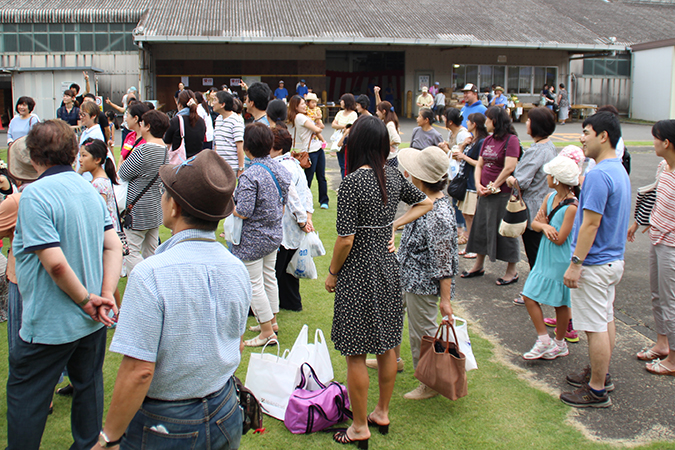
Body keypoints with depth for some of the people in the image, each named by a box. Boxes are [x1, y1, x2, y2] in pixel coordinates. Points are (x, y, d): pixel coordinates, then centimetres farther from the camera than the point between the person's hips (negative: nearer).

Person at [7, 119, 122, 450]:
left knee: (24, 395, 10)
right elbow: (114, 246, 1)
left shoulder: (35, 195, -20)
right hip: (92, 322, 7)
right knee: (88, 385, 20)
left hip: (51, 324, -7)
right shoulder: (90, 189, 3)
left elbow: (55, 262, -26)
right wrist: (107, 295, -4)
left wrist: (86, 300, -14)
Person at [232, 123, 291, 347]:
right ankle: (272, 320, 36)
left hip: (253, 238, -8)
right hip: (275, 234, 8)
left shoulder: (249, 176, -25)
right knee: (269, 277, 22)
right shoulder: (279, 169, -1)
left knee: (254, 285, 4)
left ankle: (267, 332, 12)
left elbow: (243, 212, -25)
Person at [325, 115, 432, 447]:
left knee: (355, 354, 5)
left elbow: (346, 239, -20)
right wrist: (394, 225, 9)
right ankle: (382, 413, 34)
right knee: (387, 345, 18)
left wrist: (332, 273, -6)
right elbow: (425, 203, 16)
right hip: (387, 267, 7)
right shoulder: (393, 176, 1)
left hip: (358, 273, -7)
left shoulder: (352, 182, -19)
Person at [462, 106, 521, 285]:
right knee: (481, 227, 13)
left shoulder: (511, 140, -12)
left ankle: (512, 271, 12)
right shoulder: (487, 140, 12)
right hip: (485, 193, 8)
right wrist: (478, 184, -4)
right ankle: (478, 265, 27)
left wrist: (493, 187, -15)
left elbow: (509, 168, -19)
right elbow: (479, 165, 12)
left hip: (502, 194, -8)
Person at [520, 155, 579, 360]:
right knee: (529, 296, 5)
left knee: (560, 303, 9)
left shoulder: (571, 207, -22)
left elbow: (560, 239, -20)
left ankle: (560, 344, 25)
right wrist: (544, 227, -21)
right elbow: (534, 223, 2)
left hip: (560, 261, -8)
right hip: (545, 257, 8)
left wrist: (544, 223, -6)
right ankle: (544, 340, 15)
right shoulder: (550, 197, 2)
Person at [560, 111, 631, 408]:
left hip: (595, 263, -10)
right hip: (614, 259, 10)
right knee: (606, 319, 19)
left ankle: (597, 391, 9)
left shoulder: (599, 175, -22)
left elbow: (591, 224, -24)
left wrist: (575, 264, -21)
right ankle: (601, 374, 34)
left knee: (596, 326, -1)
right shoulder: (620, 171, 10)